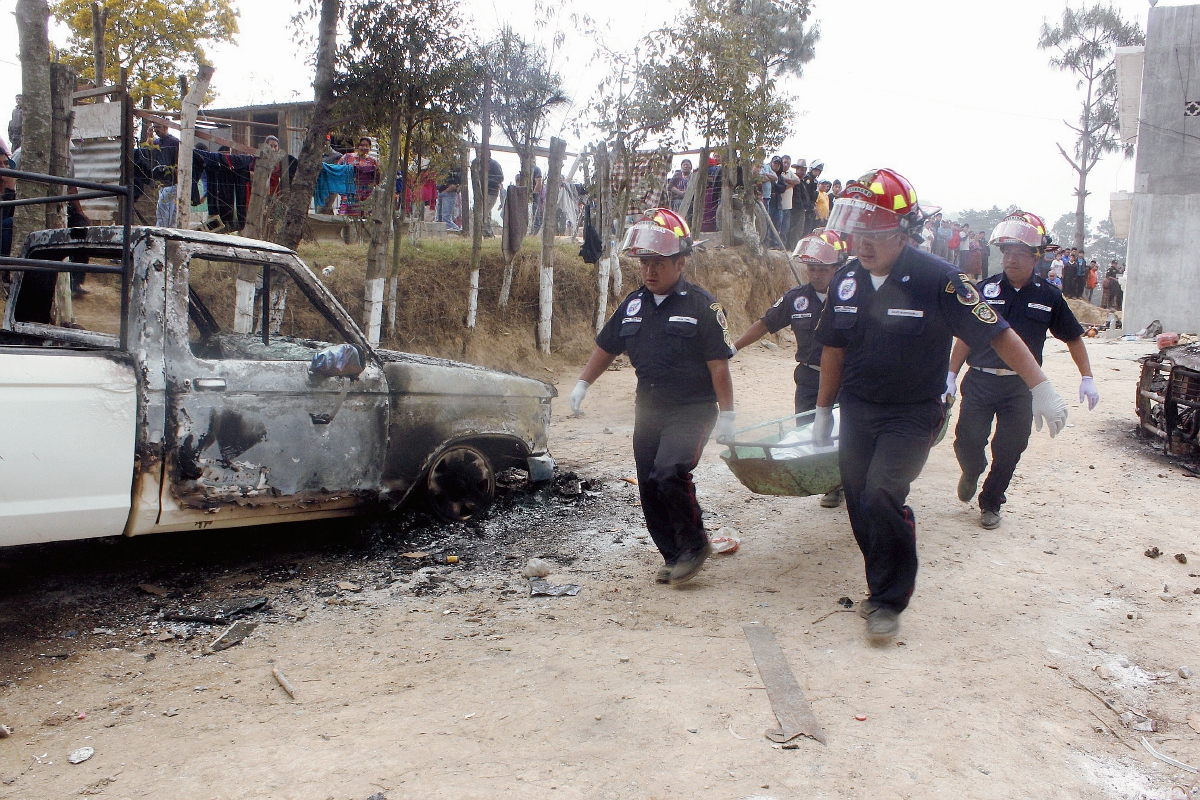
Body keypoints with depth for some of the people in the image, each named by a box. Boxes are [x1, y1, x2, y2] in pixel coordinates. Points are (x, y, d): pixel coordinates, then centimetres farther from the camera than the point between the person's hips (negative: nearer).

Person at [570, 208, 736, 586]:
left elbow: (718, 364, -10)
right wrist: (582, 384, 14)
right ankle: (673, 556, 24)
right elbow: (606, 347, 18)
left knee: (669, 475, -24)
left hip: (691, 411, -6)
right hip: (648, 410, 6)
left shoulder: (701, 305, -10)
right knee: (650, 488, 7)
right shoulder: (633, 305, 7)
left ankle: (695, 544, 0)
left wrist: (726, 415, -12)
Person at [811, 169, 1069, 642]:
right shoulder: (846, 279, 0)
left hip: (912, 413, -5)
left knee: (882, 496, -19)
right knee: (859, 503, 7)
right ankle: (884, 586, 29)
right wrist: (823, 411, 15)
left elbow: (996, 333, -10)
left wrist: (1041, 389, -11)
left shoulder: (936, 279, -16)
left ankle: (889, 602, 0)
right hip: (857, 411, 5)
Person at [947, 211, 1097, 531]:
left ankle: (991, 502, 25)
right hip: (979, 381, 0)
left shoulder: (1048, 297, 3)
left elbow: (1073, 337, 12)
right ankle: (971, 473, 28)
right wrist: (951, 376, 1)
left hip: (1021, 387, 1)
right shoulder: (985, 290, 1)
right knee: (967, 441, -8)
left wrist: (1087, 378, 7)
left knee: (1009, 450, 3)